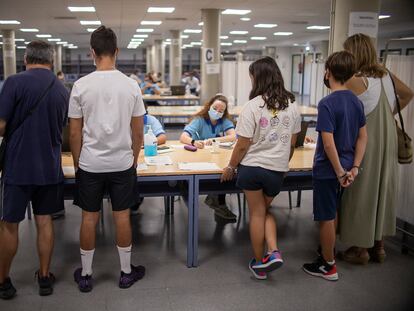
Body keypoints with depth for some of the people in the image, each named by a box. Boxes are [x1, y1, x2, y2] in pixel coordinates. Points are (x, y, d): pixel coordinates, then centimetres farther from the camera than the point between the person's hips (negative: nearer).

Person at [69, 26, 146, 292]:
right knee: (122, 217, 10)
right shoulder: (131, 85, -5)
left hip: (90, 164, 0)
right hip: (122, 163, 1)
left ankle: (86, 275, 23)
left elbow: (74, 132, -4)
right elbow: (138, 130, 0)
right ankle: (127, 272, 24)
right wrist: (135, 158, 14)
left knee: (89, 218, 10)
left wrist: (77, 163, 9)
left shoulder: (81, 85, -8)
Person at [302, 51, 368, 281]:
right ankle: (328, 251, 39)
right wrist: (354, 168, 4)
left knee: (326, 218, 5)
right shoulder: (357, 102, 3)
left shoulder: (327, 103, -20)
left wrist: (340, 172, -14)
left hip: (328, 169, -7)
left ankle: (328, 266, 18)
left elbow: (329, 143, -24)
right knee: (332, 213, 23)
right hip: (344, 167, 8)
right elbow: (363, 137, 5)